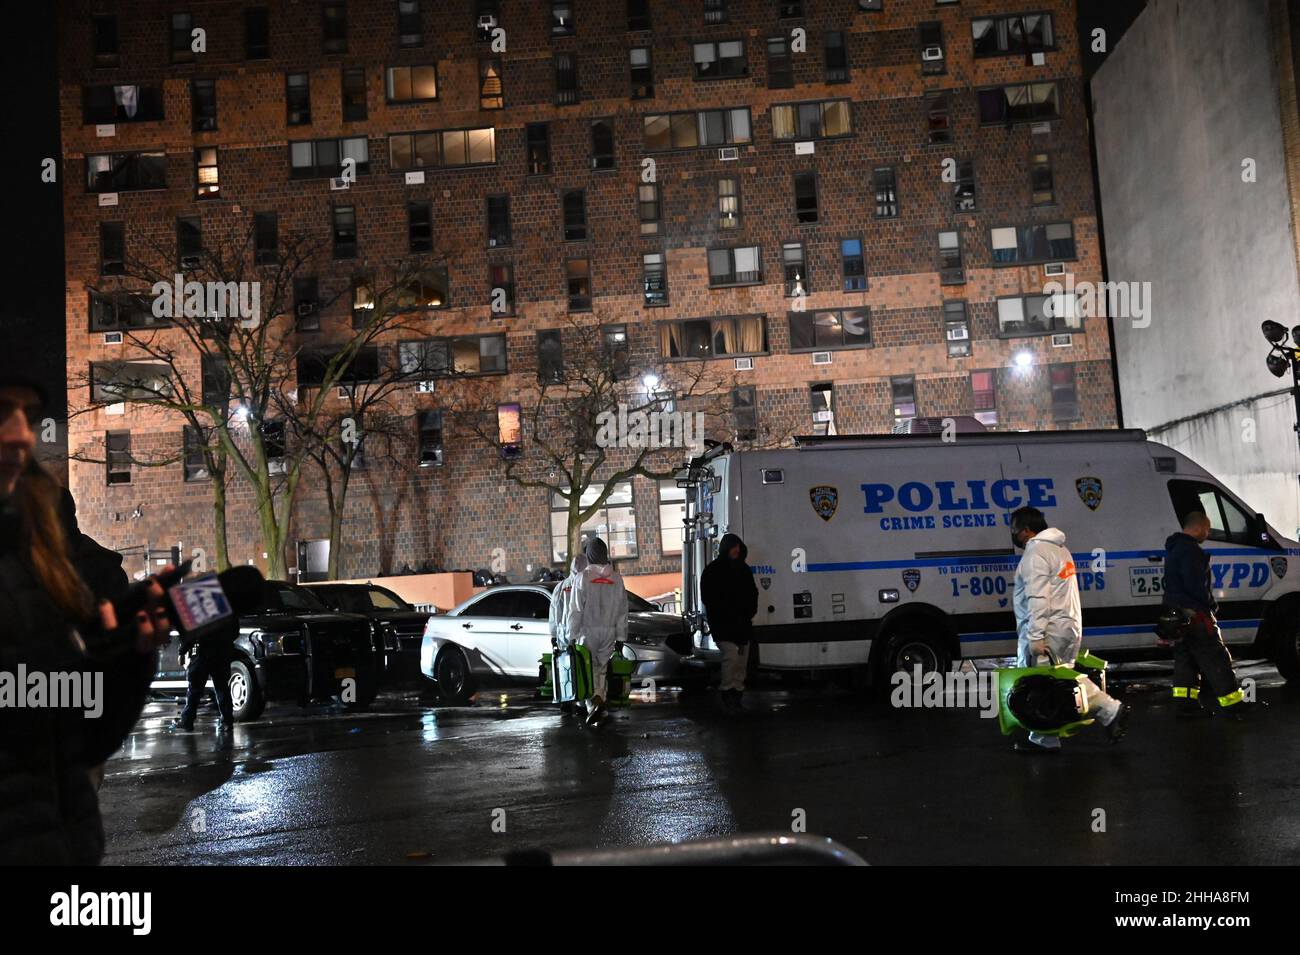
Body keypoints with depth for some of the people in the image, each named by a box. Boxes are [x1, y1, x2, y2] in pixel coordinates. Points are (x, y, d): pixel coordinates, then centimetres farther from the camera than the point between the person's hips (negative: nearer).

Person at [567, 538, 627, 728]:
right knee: (603, 669, 12)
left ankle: (595, 703, -17)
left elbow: (576, 610, -9)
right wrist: (620, 637, 9)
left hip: (588, 632, -3)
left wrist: (572, 635, -3)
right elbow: (622, 610, 4)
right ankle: (599, 702, 7)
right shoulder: (616, 578, 3)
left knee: (589, 670, 2)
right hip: (609, 633, 3)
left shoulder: (582, 578, -9)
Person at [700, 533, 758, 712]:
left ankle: (738, 692, 16)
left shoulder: (743, 569, 15)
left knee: (742, 659, 7)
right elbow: (708, 598, -5)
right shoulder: (713, 570, -2)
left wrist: (749, 613, 5)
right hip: (723, 624, -6)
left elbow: (753, 594, 21)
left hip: (743, 623, 6)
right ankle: (727, 692, -10)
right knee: (731, 655, -19)